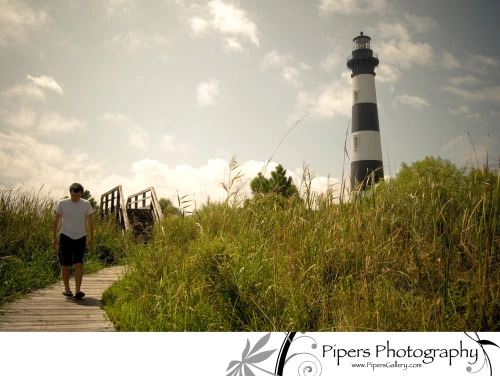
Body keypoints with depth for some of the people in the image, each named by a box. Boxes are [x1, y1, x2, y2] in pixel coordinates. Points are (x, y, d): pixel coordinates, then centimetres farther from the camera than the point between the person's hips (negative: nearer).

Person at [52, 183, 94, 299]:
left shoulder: (86, 204, 2)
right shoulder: (62, 204, -2)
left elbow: (89, 222, 10)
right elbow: (56, 221, 6)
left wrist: (91, 238, 10)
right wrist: (54, 237, 5)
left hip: (80, 238, 0)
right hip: (65, 237, 0)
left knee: (79, 264, -10)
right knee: (65, 265, 5)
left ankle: (78, 291, -12)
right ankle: (67, 289, 19)